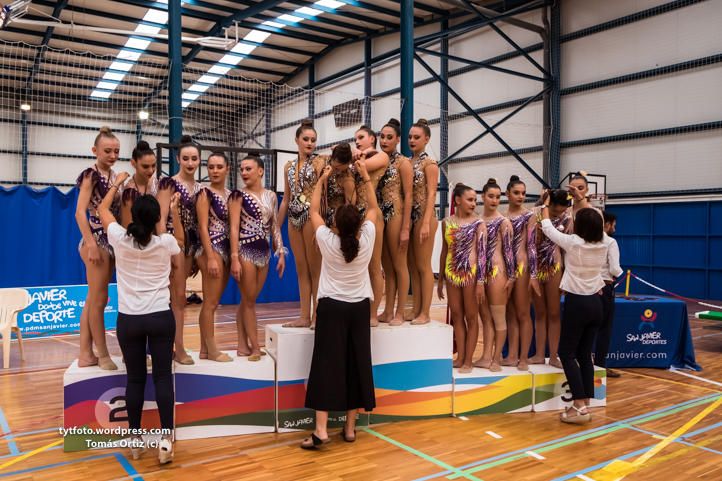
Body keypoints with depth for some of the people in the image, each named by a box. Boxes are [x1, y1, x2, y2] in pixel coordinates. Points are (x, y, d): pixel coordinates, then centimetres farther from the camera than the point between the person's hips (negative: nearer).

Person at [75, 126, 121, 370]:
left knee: (92, 300, 11)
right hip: (96, 240, -8)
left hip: (111, 240, 8)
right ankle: (102, 354, 9)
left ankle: (85, 354, 17)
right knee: (99, 300, -1)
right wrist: (91, 244, -20)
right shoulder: (91, 175, -8)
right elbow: (80, 213, -15)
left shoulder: (113, 175, 13)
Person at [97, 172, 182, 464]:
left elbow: (103, 208, 14)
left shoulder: (120, 239, -6)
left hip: (129, 320, 1)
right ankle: (166, 440, 2)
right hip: (161, 318, -1)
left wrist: (117, 183, 25)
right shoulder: (165, 243, -6)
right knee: (163, 377, 2)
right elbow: (181, 240, 21)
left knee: (135, 378, 10)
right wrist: (175, 211, 19)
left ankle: (135, 440, 20)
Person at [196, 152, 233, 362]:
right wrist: (211, 257, -18)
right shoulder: (205, 193, -6)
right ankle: (211, 349, 5)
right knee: (211, 303, -3)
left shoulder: (230, 194, 13)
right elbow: (203, 227, -12)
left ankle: (205, 349, 18)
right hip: (211, 249, -7)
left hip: (226, 250, 7)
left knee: (212, 302, 11)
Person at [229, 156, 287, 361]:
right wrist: (234, 258, -18)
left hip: (264, 252, 5)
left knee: (248, 300, 11)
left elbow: (275, 226, 12)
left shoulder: (271, 196, 9)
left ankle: (243, 345, 18)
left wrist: (281, 253, 7)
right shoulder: (239, 195, -5)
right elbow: (234, 228, -11)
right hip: (246, 251, -5)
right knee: (249, 300, 2)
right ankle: (255, 347, 9)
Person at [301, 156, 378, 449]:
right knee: (356, 364, 7)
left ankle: (321, 430, -6)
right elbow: (373, 208, 9)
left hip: (331, 307, -2)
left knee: (327, 364, -2)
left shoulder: (327, 241, -11)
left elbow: (313, 210, 5)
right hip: (359, 308, 2)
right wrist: (366, 177, 13)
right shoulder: (367, 240, -7)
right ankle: (350, 428, 15)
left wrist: (322, 179, 13)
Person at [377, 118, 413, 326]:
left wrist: (406, 228, -16)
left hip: (396, 215, -6)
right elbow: (373, 192, 15)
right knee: (386, 267, 10)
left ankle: (399, 313, 7)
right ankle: (388, 311, 17)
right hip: (380, 216, 6)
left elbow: (408, 195, -10)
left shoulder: (403, 162, -4)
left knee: (399, 265, 0)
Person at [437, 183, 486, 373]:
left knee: (471, 317, 4)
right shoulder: (447, 222, 6)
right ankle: (460, 357, 20)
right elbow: (444, 251, 11)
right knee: (457, 316, 10)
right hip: (451, 273, 4)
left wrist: (481, 281, -15)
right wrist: (440, 279, 12)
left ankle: (468, 360, 11)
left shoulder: (478, 223, -5)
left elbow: (482, 253, -9)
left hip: (471, 273, -4)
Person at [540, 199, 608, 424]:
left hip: (577, 302, -6)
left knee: (566, 353, 2)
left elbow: (548, 228, 2)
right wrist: (585, 206, 37)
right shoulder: (602, 245, 2)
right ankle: (584, 404, 14)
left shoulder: (573, 242, -13)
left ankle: (579, 406, -4)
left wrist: (545, 206, 19)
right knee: (585, 354, 12)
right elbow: (595, 226, 24)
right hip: (595, 302, 6)